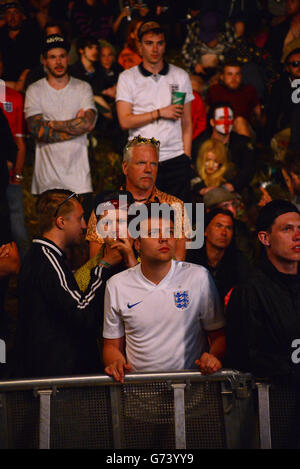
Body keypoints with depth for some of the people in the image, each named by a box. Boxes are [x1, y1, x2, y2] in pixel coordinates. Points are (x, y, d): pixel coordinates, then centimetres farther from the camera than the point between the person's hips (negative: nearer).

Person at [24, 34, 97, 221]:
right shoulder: (34, 91, 5)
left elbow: (89, 123, -9)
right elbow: (38, 131, -8)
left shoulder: (83, 88, 8)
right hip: (48, 179, 0)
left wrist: (52, 124, -5)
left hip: (79, 175, 1)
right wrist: (74, 125, -8)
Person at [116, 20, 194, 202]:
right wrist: (159, 113, -9)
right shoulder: (127, 77, 5)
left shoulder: (181, 76, 12)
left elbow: (187, 122, 11)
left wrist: (186, 156, 3)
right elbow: (125, 121, -4)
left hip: (175, 158, 2)